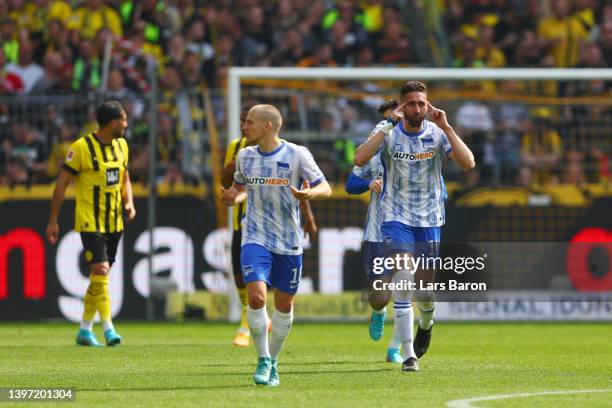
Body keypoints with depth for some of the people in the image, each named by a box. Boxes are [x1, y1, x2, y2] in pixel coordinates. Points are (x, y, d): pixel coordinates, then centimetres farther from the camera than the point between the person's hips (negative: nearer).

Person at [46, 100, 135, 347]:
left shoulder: (121, 146, 7)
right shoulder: (82, 148, -13)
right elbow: (62, 183, -8)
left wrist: (129, 202, 1)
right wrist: (53, 221, -8)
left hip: (114, 223, 7)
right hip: (90, 222, -7)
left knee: (99, 278, 9)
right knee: (100, 271, -17)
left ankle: (85, 331, 18)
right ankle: (109, 329, -19)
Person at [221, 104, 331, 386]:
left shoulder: (296, 155, -8)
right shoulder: (245, 156, 3)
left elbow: (325, 188, -6)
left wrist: (309, 194, -29)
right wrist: (235, 198, -3)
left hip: (288, 243, -1)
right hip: (255, 238, 1)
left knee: (284, 303, 8)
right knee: (256, 295, -18)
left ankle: (273, 362, 27)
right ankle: (263, 360, -3)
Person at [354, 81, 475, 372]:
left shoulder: (437, 133, -4)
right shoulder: (389, 133, -7)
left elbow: (468, 164, -16)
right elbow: (360, 159, -24)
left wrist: (446, 127, -22)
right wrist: (388, 125, -27)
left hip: (429, 219, 2)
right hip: (396, 217, -2)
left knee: (426, 291, 8)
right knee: (403, 282, -18)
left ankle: (426, 323, 44)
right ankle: (408, 353, -14)